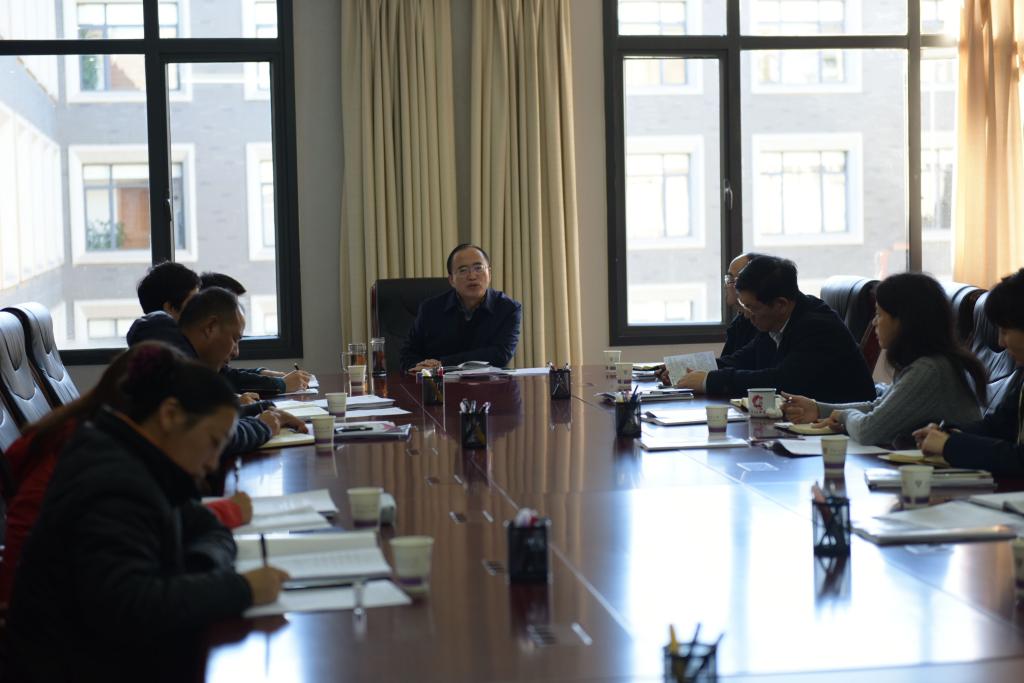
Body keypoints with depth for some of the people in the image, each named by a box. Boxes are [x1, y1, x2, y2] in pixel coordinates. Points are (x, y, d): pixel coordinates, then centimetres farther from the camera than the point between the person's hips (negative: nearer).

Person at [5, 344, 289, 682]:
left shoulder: (137, 463, 6)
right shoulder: (115, 488, -22)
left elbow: (209, 530, 13)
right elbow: (127, 608, -34)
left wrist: (205, 569, -9)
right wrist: (239, 589, -28)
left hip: (123, 655, 9)